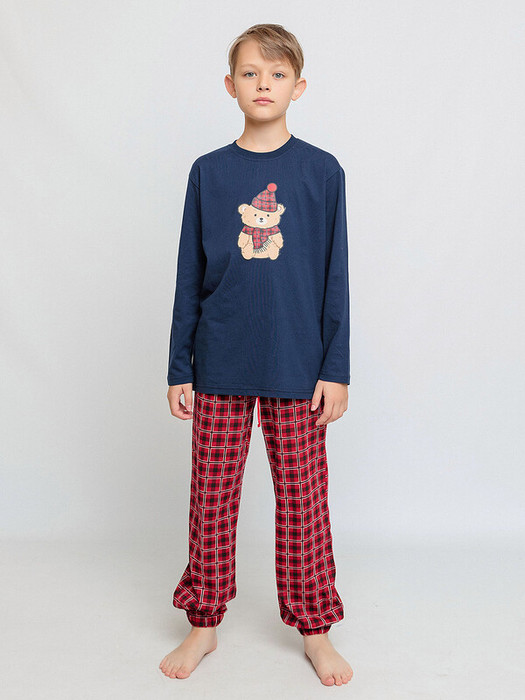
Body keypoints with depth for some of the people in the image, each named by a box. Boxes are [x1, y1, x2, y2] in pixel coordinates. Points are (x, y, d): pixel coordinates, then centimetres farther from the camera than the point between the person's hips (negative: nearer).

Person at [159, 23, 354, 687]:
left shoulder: (322, 171, 1)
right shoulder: (208, 172, 4)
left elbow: (334, 277, 2)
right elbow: (189, 279, 6)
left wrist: (336, 368, -3)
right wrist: (180, 369, 4)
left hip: (297, 365, -1)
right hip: (220, 365, 1)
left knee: (302, 498, 8)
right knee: (211, 497, 9)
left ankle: (314, 628, 25)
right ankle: (204, 622, 28)